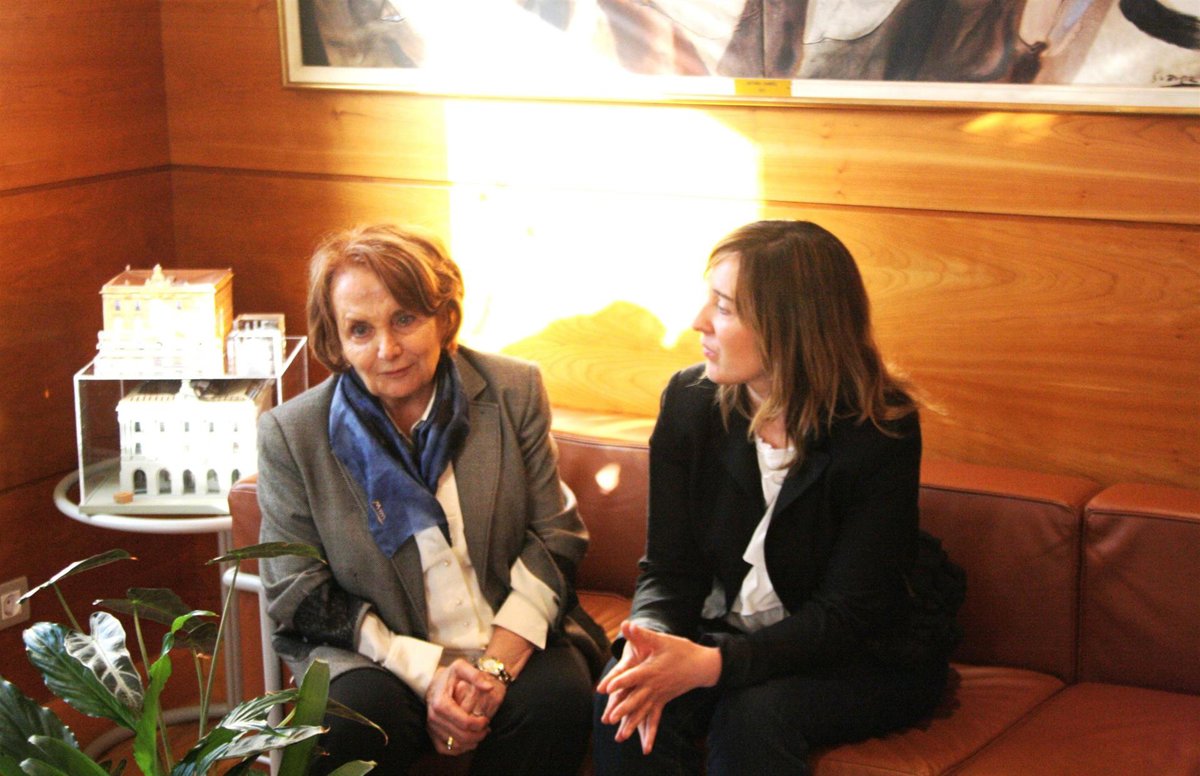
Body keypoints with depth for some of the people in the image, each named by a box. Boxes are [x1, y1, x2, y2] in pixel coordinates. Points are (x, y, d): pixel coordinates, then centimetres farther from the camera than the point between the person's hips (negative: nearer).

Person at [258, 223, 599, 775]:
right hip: (376, 655, -2)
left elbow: (555, 536, 3)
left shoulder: (514, 392, 2)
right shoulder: (289, 435, -3)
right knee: (358, 719, -34)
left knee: (558, 697, -29)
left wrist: (498, 661, -13)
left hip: (512, 640, 2)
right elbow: (298, 598, -3)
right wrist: (426, 671, -15)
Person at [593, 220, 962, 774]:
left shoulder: (882, 434, -19)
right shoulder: (690, 400, -5)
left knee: (755, 714, -33)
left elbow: (846, 616, -21)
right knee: (625, 709, -27)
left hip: (866, 657, -3)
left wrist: (712, 664, -35)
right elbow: (668, 566, -3)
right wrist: (652, 638, -27)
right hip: (724, 629, 3)